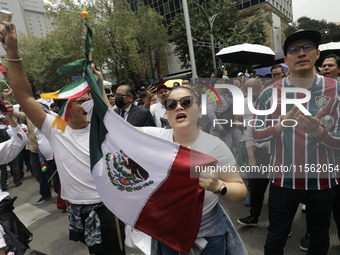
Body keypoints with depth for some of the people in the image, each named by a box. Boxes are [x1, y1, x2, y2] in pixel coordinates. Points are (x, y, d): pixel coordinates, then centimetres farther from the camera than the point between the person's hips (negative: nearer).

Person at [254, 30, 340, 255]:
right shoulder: (270, 93, -6)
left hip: (322, 179, 1)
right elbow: (256, 135, -4)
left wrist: (318, 131, -28)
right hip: (283, 179, -1)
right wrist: (278, 126, -23)